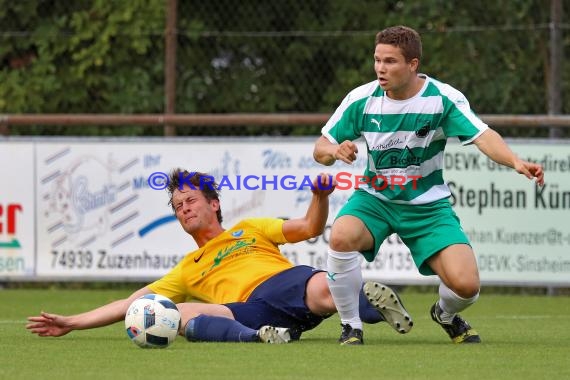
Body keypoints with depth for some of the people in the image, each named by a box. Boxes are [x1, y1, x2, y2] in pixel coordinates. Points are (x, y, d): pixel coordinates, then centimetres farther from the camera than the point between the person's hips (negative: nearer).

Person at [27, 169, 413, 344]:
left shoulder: (250, 230, 32)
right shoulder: (186, 270, 36)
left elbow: (310, 228, 22)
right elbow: (131, 303, 33)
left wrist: (321, 197, -1)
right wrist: (71, 323, 26)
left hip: (286, 281, -2)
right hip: (251, 311, 2)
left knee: (323, 291, -41)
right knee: (180, 314, -32)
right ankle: (259, 338, -46)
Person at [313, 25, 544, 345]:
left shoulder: (443, 98, -14)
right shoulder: (361, 99, -8)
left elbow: (483, 136, -27)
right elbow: (320, 149, -1)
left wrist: (515, 161, -47)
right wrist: (334, 151, -26)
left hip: (428, 206, -1)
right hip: (375, 198, 1)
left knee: (465, 285, -18)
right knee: (341, 236, -33)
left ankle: (446, 315, 23)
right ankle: (351, 327, -11)